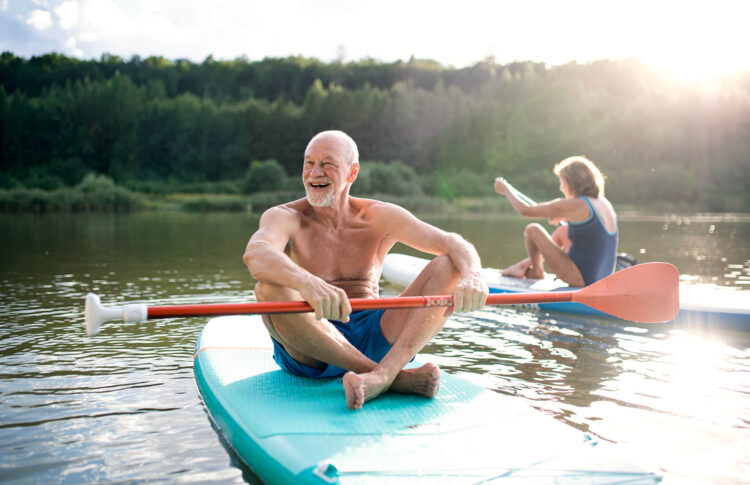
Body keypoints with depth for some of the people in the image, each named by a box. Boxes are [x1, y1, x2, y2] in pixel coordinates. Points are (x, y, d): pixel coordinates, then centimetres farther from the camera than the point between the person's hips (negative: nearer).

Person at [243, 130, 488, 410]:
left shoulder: (379, 217, 4)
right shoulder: (285, 217, -3)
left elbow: (454, 243, -7)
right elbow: (255, 255, -27)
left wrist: (471, 276, -31)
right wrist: (307, 283, -49)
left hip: (372, 336, 2)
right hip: (310, 352, -1)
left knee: (449, 266, -14)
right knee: (270, 289, -32)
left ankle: (383, 373, -36)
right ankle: (396, 377, -29)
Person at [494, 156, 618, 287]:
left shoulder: (575, 205, -15)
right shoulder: (604, 203, 6)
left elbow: (525, 211, -9)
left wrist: (506, 190, 7)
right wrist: (565, 217, 16)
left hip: (581, 279, -9)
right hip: (601, 276, 9)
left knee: (532, 229, -4)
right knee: (563, 230, 24)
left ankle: (536, 271, 21)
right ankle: (525, 265, 30)